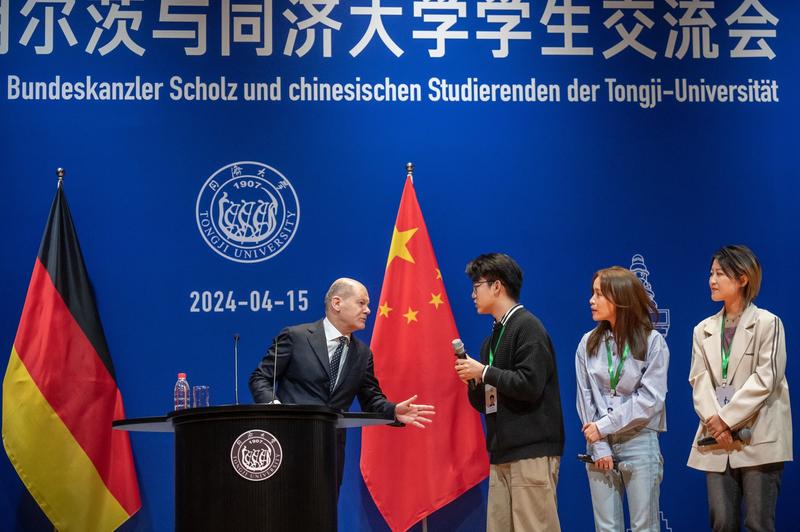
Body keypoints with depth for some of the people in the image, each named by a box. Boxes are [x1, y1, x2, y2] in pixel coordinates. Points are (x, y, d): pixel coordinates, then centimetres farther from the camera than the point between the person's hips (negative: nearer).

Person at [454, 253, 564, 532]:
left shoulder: (527, 327, -6)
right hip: (502, 455, 8)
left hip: (532, 452, -8)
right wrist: (473, 380, 2)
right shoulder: (492, 339, 19)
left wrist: (483, 372, -9)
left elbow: (530, 385, -18)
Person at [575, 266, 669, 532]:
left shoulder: (653, 342, -2)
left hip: (639, 443, -3)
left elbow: (650, 399, -9)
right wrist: (599, 447, -6)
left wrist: (604, 426, -12)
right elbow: (585, 398, 3)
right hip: (599, 444, 3)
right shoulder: (589, 343, 6)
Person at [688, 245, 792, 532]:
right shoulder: (704, 330, 14)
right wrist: (714, 422, -12)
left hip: (758, 439, -4)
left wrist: (727, 418, -14)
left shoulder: (767, 323, -1)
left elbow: (766, 378, -10)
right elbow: (700, 380, 5)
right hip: (718, 440, 4)